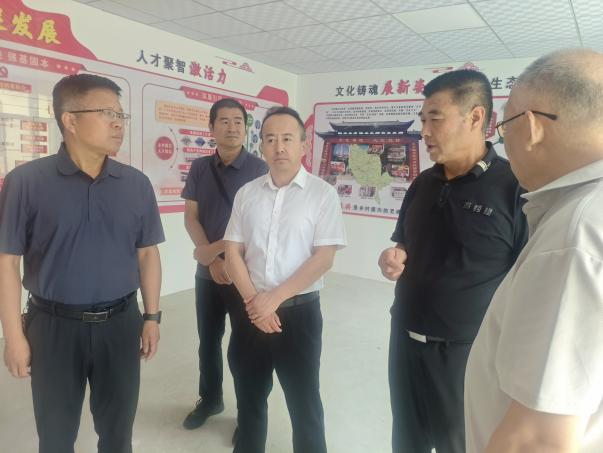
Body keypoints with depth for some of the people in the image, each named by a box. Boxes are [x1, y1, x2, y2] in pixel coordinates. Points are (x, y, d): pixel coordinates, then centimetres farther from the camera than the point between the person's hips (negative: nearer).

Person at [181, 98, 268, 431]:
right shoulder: (199, 168, 4)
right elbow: (190, 218, 1)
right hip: (208, 271, 4)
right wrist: (212, 260, -11)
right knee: (208, 340, 17)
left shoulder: (259, 169, -9)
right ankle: (210, 399, 38)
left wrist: (215, 249, -15)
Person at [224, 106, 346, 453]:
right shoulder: (247, 193, 4)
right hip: (250, 312, 4)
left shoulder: (322, 194, -7)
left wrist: (274, 299, -14)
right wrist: (253, 301, -10)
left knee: (304, 400, 12)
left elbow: (324, 258, -12)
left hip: (299, 311, -3)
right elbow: (233, 253, 3)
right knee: (249, 396, 20)